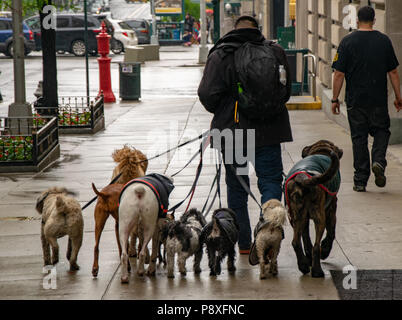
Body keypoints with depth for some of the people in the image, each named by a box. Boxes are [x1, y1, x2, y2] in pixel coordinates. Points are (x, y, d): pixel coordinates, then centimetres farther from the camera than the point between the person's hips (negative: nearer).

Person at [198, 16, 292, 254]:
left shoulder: (220, 56, -5)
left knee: (237, 187, 10)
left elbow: (207, 94, -11)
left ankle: (244, 243, 14)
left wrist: (222, 113, 9)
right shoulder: (275, 51, 3)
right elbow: (286, 91, 9)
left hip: (233, 130, -1)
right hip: (268, 131, 1)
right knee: (271, 180, 5)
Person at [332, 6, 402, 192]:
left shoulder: (347, 42, -4)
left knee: (359, 137, 6)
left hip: (355, 100, -1)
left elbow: (339, 74, -6)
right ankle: (378, 161, -8)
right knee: (381, 130, 18)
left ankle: (360, 181, 5)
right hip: (379, 100, 1)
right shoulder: (384, 41, 1)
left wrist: (335, 99, 2)